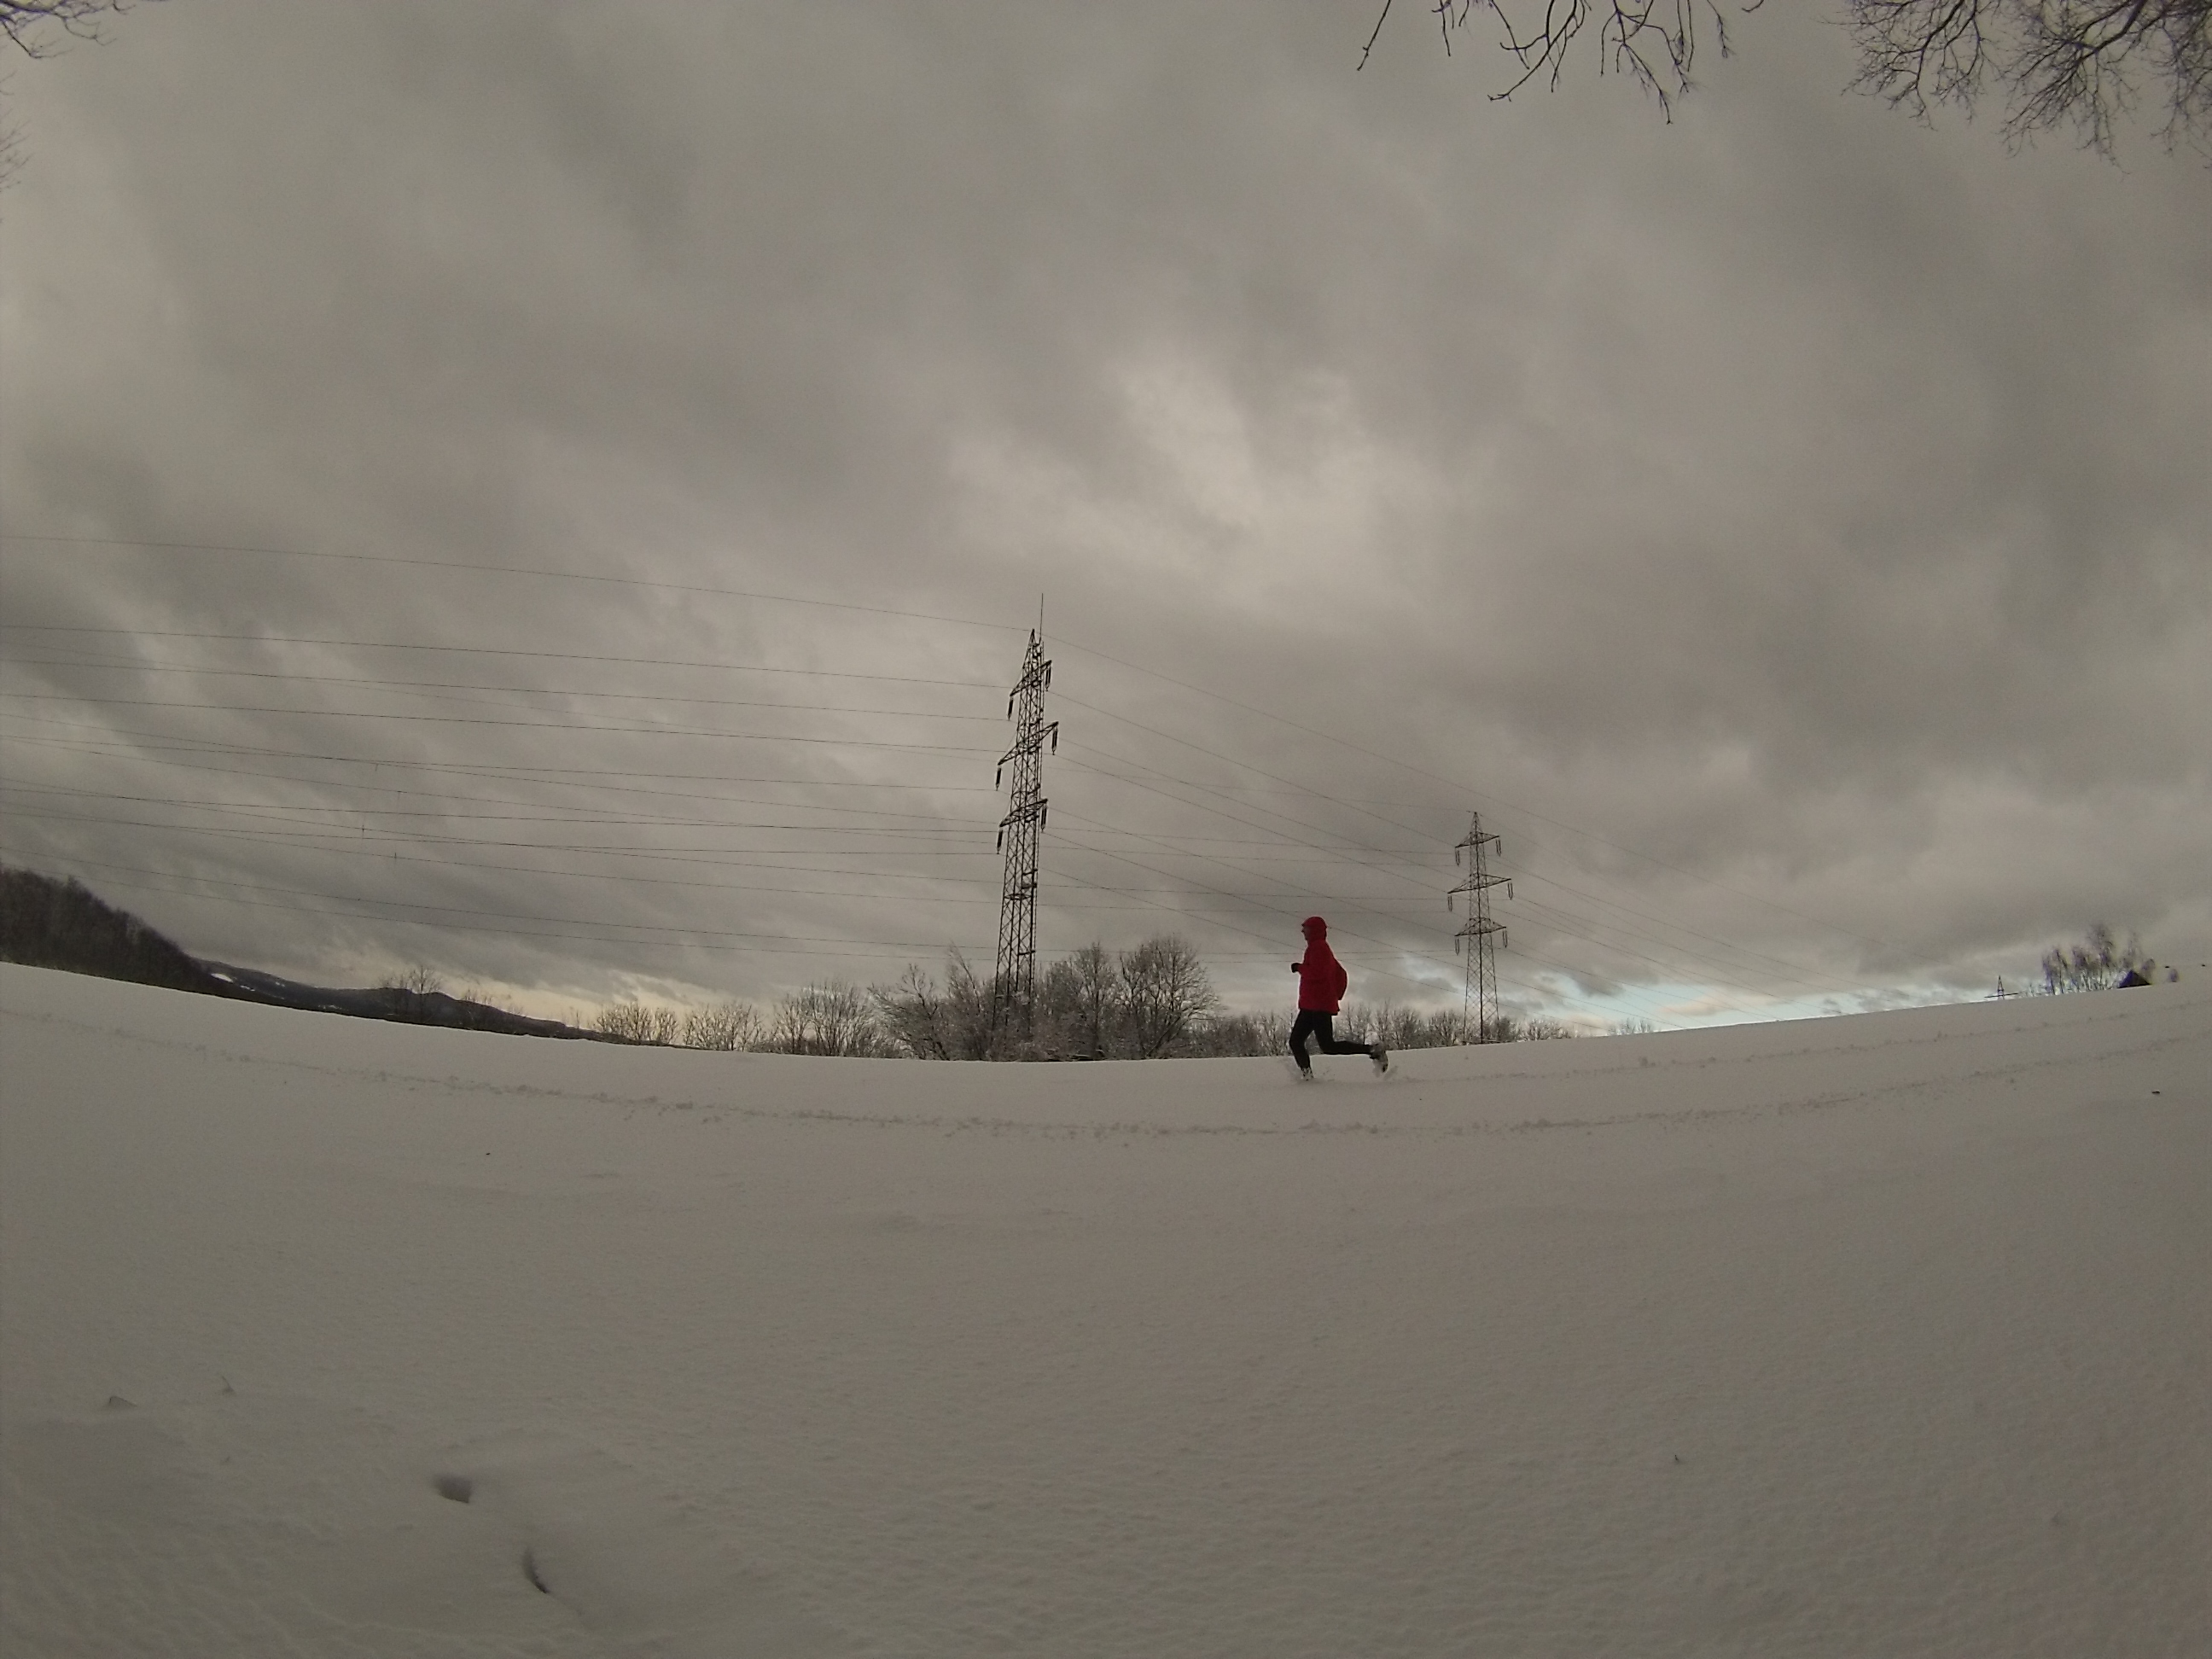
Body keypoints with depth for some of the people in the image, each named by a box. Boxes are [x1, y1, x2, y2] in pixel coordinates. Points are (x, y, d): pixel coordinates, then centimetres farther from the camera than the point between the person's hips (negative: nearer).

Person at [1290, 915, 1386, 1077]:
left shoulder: (1318, 947, -8)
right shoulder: (1323, 949, 23)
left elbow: (1317, 973, -23)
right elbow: (1341, 975, 28)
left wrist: (1299, 967, -8)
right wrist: (1336, 996, 22)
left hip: (1318, 1006, -11)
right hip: (1311, 1007, 11)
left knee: (1328, 1047, -14)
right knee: (1295, 1042, 5)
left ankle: (1372, 1050, -11)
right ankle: (1306, 1075, -1)